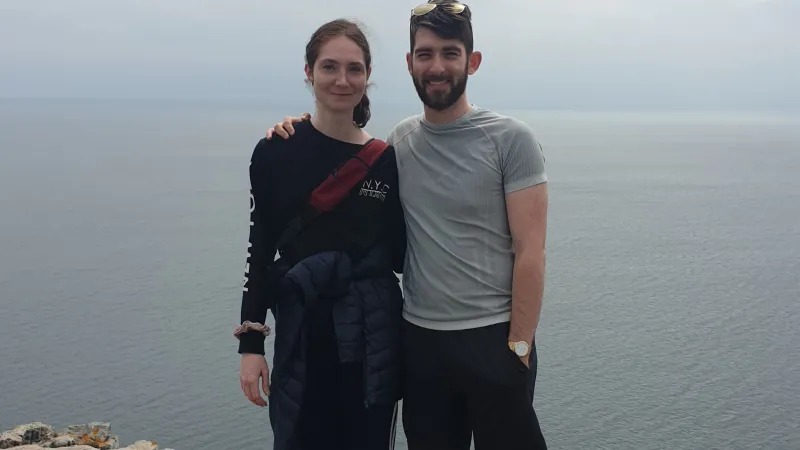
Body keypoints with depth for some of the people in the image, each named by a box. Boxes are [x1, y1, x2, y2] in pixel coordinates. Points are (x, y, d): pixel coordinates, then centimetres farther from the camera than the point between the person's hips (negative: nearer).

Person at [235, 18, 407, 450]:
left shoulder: (387, 159, 1)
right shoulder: (275, 153, -4)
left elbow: (399, 255, 5)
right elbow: (259, 252, -1)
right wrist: (251, 343, -4)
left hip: (374, 336, 2)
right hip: (302, 334, -1)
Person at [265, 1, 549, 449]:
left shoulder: (511, 139, -9)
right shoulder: (400, 140, 5)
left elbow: (530, 252, -11)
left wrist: (519, 346, -14)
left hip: (492, 339, -4)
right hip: (418, 338, 4)